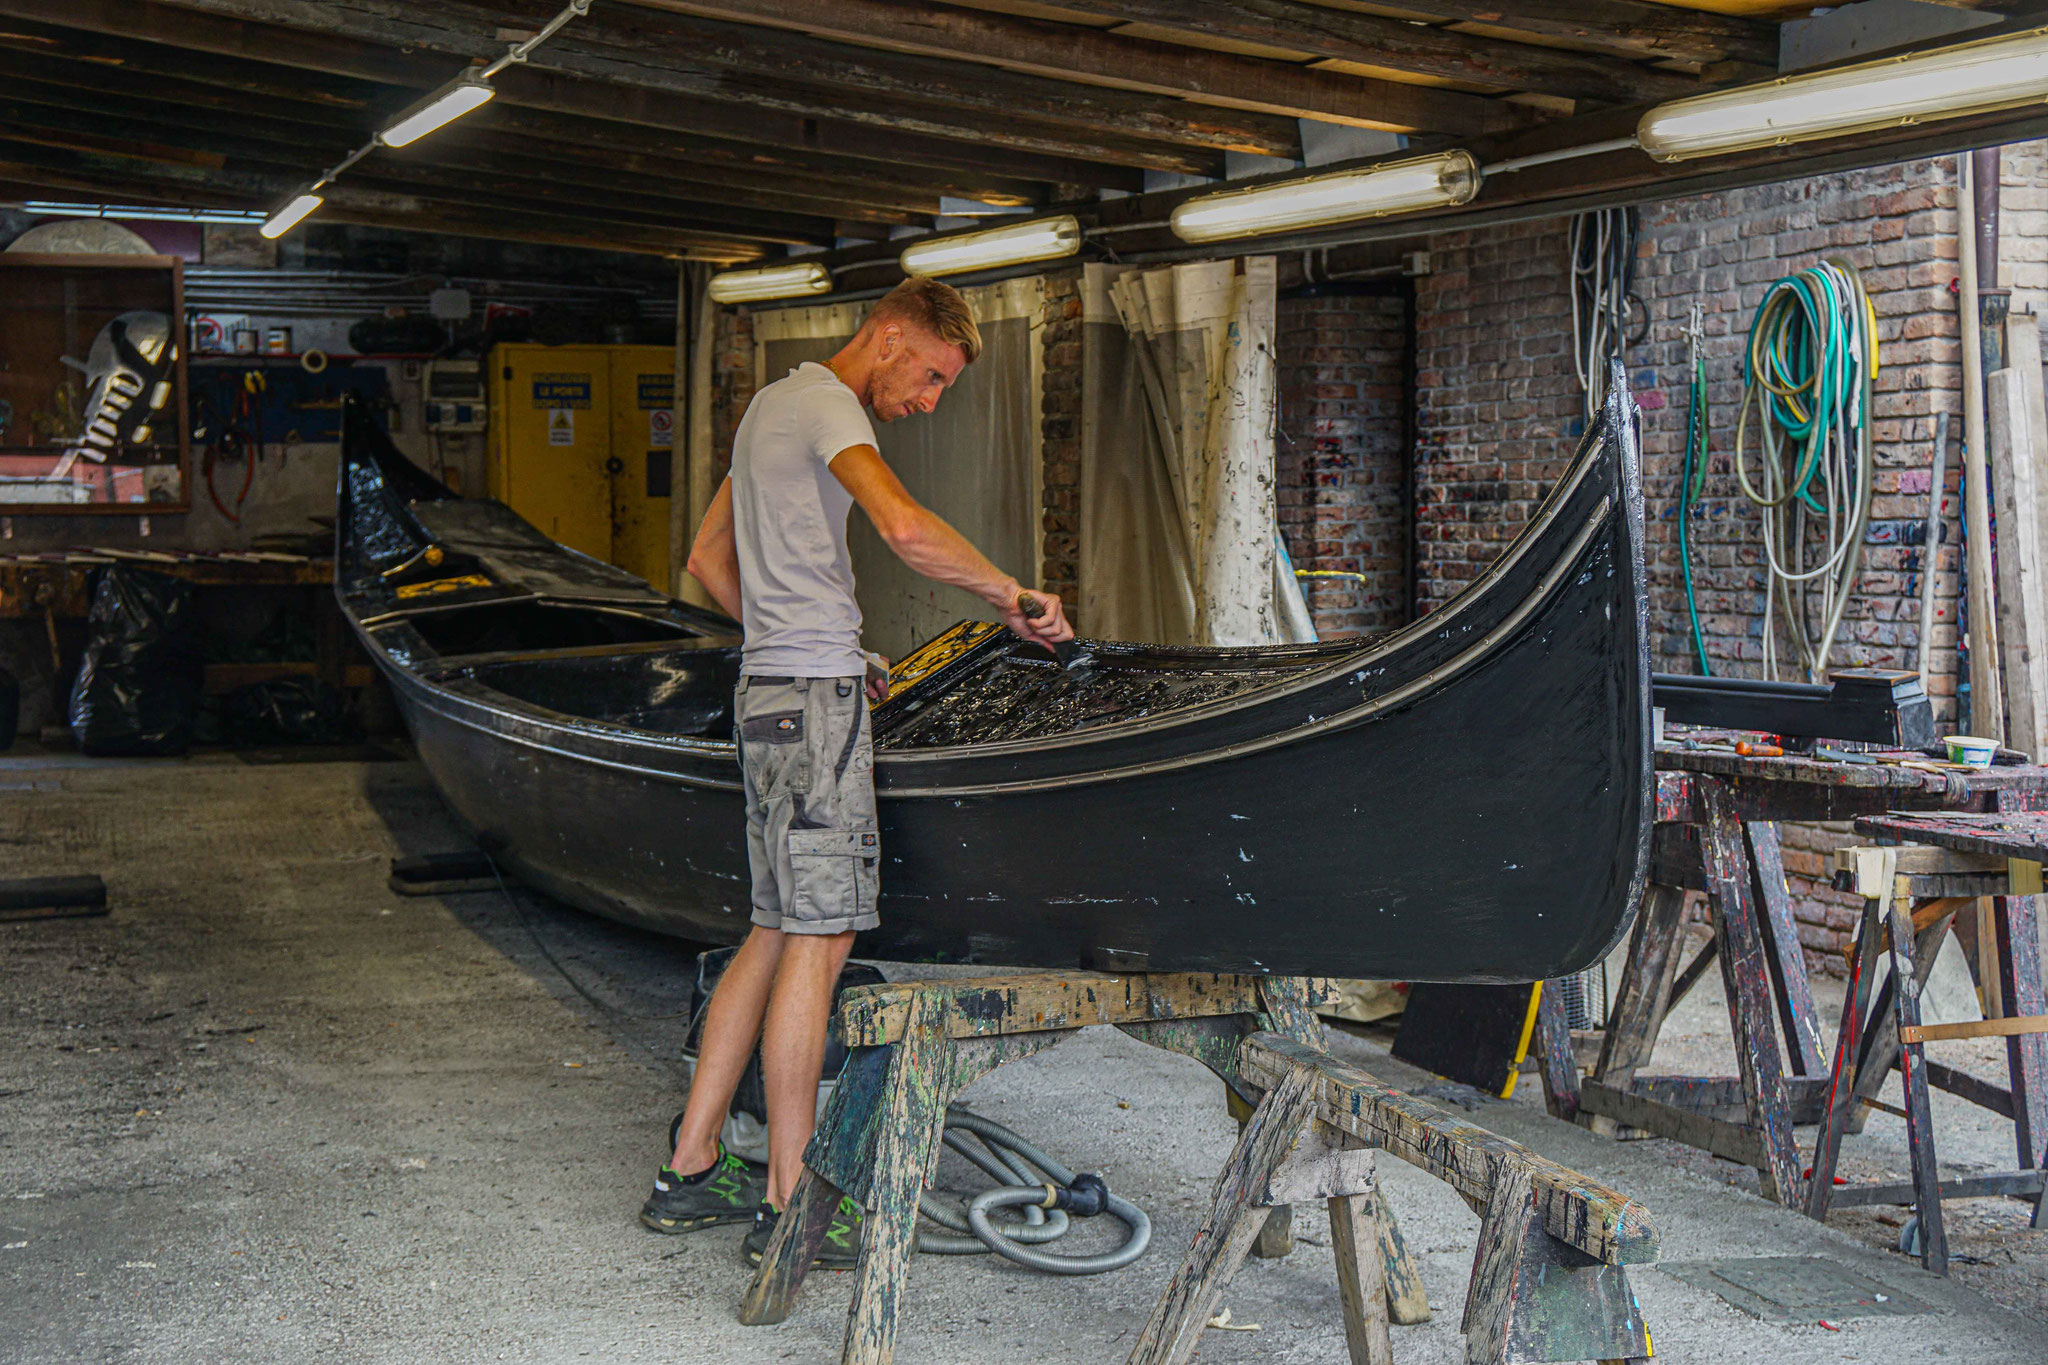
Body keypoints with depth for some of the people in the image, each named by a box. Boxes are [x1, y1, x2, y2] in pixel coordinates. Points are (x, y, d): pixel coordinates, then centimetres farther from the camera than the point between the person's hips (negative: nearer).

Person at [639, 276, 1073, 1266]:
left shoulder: (772, 405, 22)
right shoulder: (826, 405, -9)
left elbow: (708, 560, 28)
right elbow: (904, 526, -29)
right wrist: (1011, 597, -17)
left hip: (770, 691, 10)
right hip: (814, 701, -10)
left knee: (778, 931, 12)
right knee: (820, 937, -6)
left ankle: (689, 1173, 16)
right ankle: (785, 1207, -1)